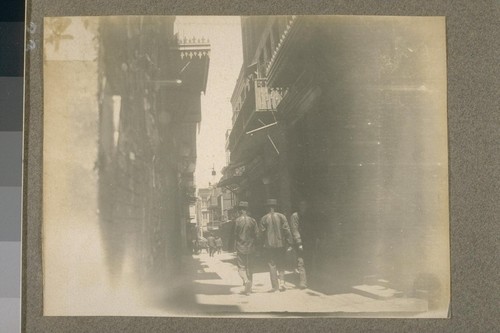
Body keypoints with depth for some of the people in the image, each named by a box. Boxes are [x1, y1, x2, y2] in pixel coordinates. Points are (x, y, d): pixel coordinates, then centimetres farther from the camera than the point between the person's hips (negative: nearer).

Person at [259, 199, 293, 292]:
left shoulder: (264, 218, -4)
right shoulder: (281, 216, -3)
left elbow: (262, 231, -3)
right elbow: (287, 230, -6)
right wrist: (289, 244, -2)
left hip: (269, 245, -1)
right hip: (281, 244, 1)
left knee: (272, 265, 5)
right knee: (281, 264, 14)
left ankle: (275, 286, 3)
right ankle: (282, 282, 0)